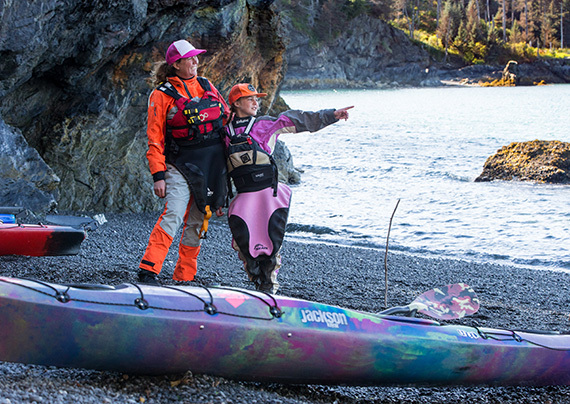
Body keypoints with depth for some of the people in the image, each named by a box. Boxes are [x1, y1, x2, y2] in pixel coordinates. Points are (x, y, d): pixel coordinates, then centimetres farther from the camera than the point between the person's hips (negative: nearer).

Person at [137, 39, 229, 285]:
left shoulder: (206, 86, 12)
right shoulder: (162, 95, -3)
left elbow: (227, 117, 22)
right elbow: (155, 138, -6)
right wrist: (158, 175, -12)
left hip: (213, 164, 5)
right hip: (182, 165, -5)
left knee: (198, 221, 7)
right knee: (174, 214, -21)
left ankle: (184, 276, 16)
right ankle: (148, 271, -22)